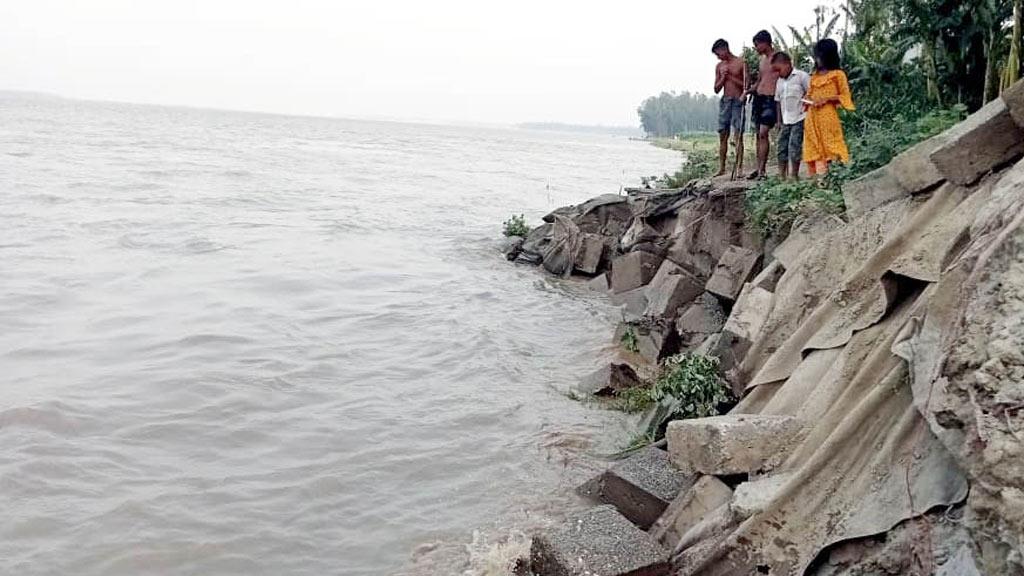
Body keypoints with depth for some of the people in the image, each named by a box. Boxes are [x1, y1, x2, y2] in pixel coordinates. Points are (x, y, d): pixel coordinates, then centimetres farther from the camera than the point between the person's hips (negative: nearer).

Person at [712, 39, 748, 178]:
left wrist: (731, 77, -10)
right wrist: (723, 77, -2)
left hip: (738, 101, -5)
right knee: (722, 136, 4)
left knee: (738, 135, -8)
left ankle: (739, 168, -9)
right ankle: (721, 167, 8)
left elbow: (746, 85, -5)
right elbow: (716, 89, 13)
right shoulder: (719, 66, 13)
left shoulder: (741, 63, -2)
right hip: (724, 102, 5)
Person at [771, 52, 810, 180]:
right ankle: (782, 176, 8)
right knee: (782, 147, 4)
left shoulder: (801, 76, -7)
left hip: (799, 118, -7)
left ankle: (795, 176, 1)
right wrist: (779, 121, 14)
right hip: (786, 120, 7)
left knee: (794, 147, -9)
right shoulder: (780, 81, 13)